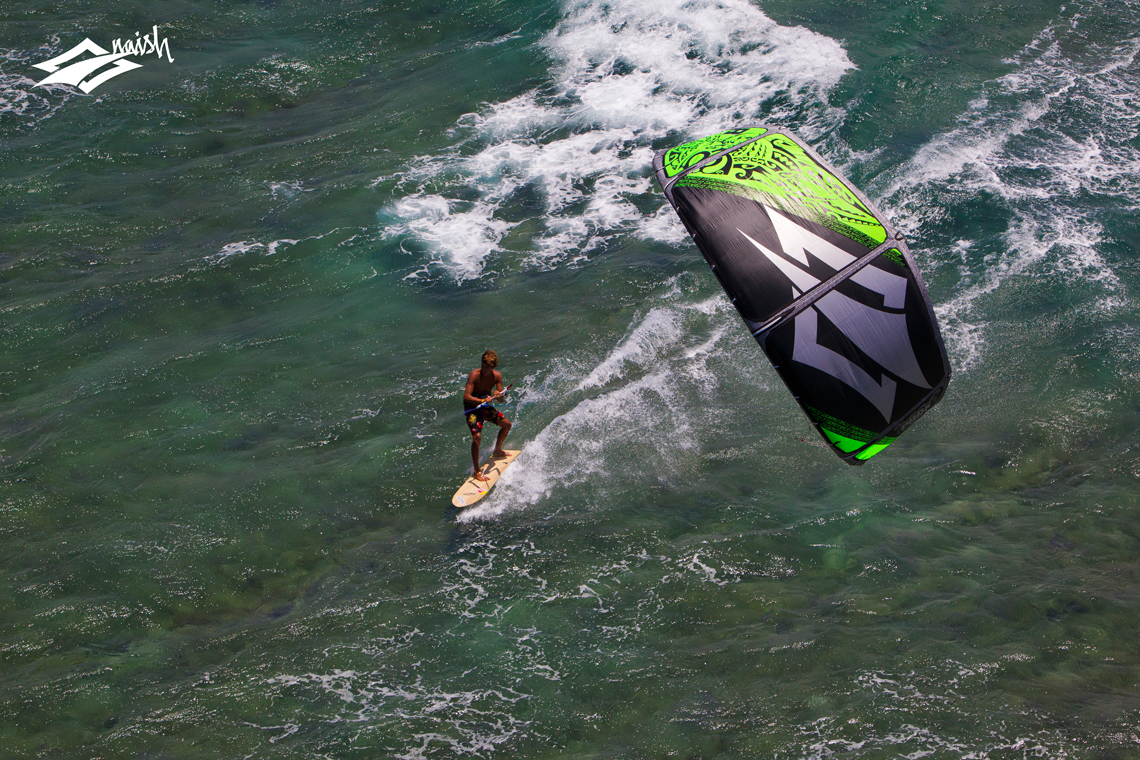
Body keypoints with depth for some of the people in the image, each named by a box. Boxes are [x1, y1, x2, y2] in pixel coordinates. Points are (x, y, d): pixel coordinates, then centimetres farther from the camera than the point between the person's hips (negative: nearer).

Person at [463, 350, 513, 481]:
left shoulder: (497, 376, -8)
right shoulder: (474, 375, -25)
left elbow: (502, 399, -4)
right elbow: (466, 396, -32)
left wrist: (499, 395, -27)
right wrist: (482, 400, -44)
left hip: (485, 406, 7)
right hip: (472, 407, -7)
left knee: (507, 425, 17)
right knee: (477, 437, -23)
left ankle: (497, 451, 42)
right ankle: (477, 472, -17)